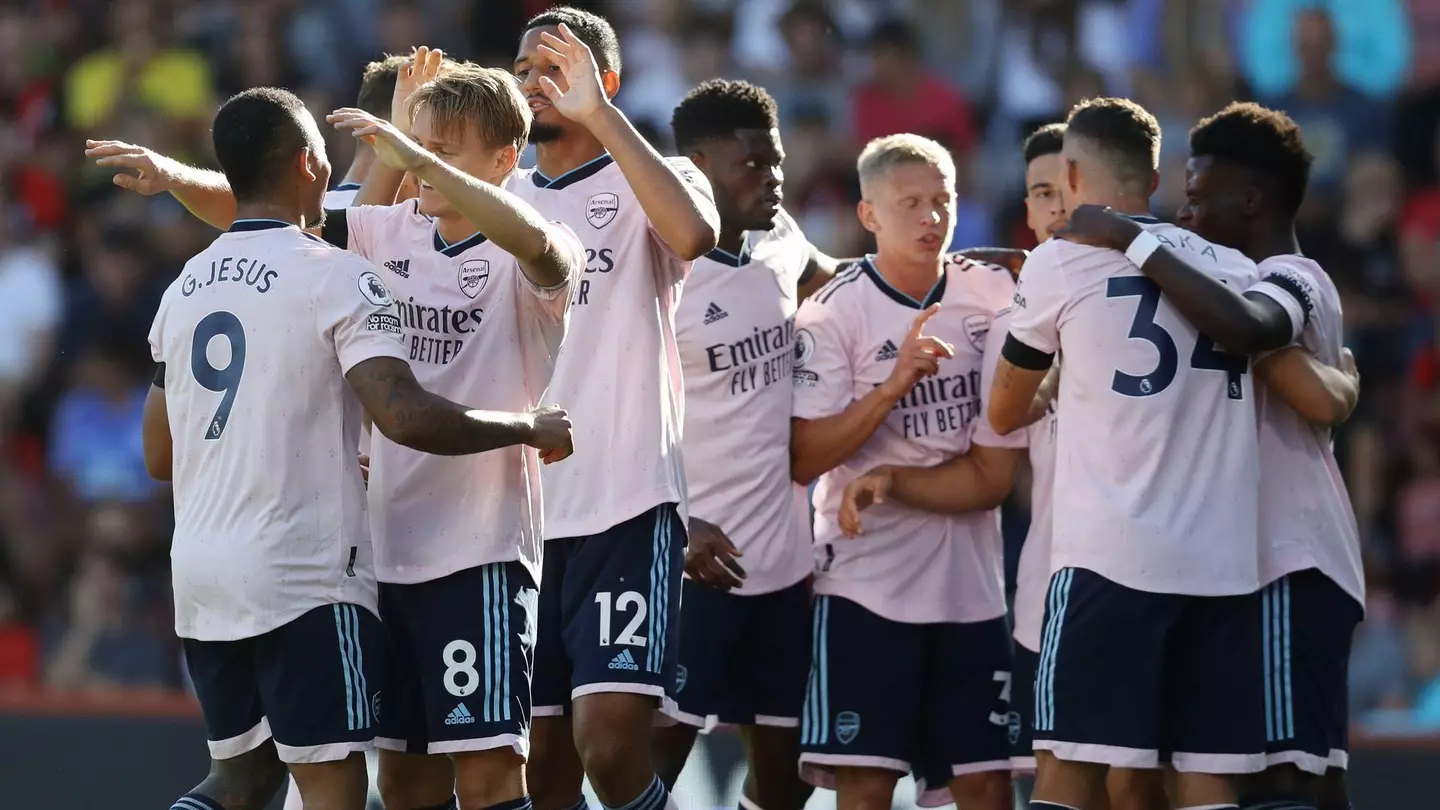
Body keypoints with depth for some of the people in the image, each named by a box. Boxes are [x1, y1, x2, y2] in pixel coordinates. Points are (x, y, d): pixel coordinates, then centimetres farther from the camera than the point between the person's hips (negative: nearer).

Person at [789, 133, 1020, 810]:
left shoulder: (993, 294, 6)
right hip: (866, 577, -4)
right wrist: (895, 383, -22)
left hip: (971, 577, 4)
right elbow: (805, 460, -13)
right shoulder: (833, 313, -6)